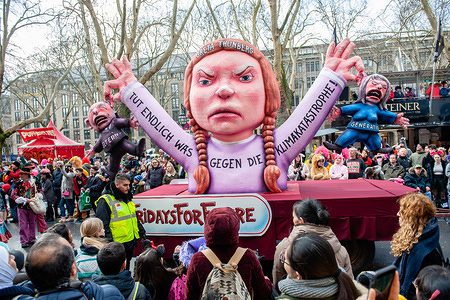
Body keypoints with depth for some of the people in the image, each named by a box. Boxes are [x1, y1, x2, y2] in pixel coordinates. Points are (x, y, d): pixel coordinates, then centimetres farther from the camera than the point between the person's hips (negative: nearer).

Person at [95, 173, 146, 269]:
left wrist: (142, 232, 19)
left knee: (126, 269, 20)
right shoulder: (105, 201, -13)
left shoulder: (128, 199, 13)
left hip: (130, 242, 8)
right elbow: (103, 225, -16)